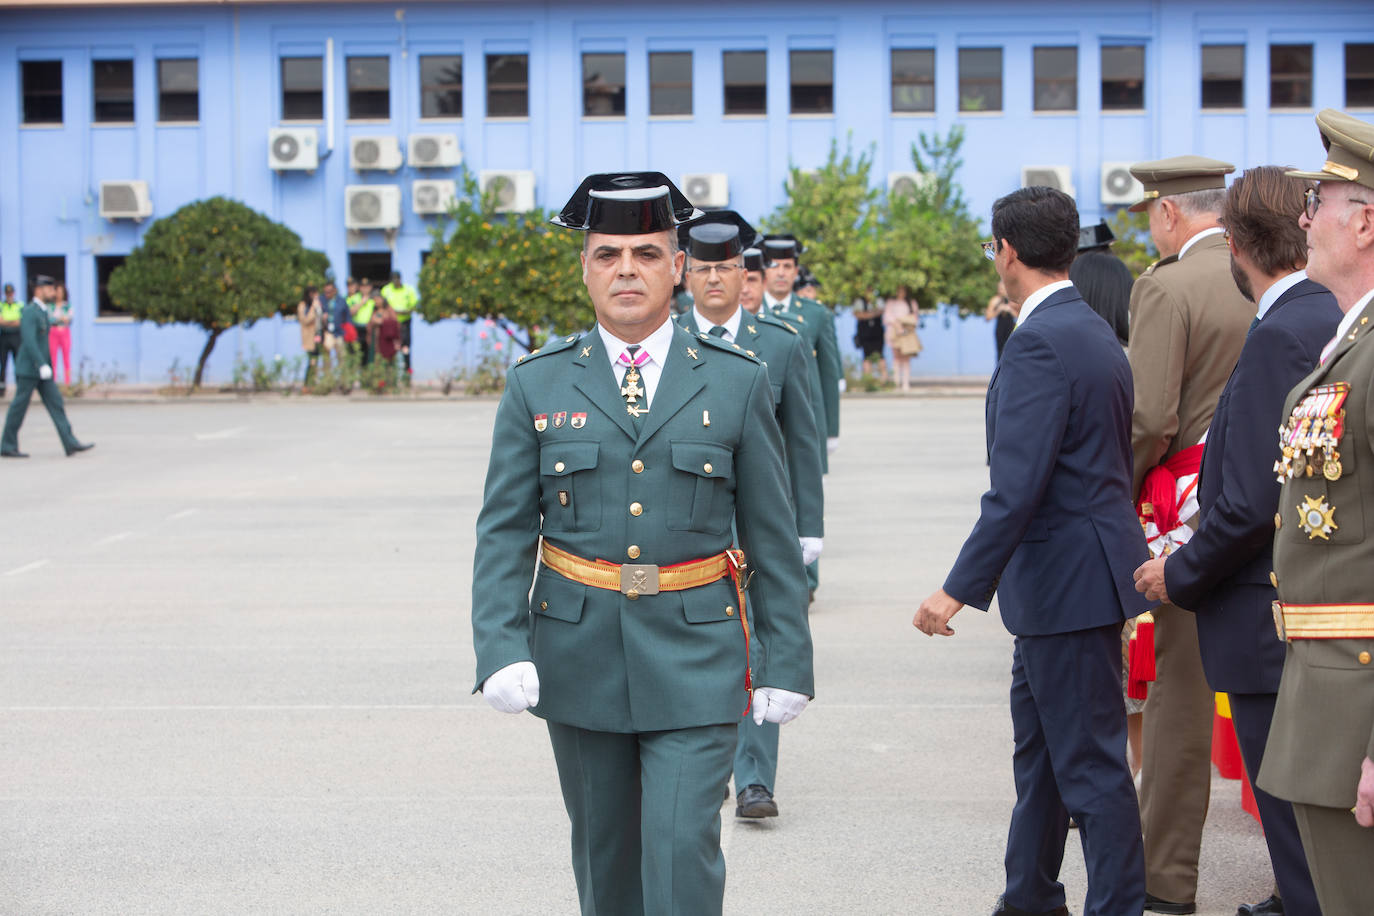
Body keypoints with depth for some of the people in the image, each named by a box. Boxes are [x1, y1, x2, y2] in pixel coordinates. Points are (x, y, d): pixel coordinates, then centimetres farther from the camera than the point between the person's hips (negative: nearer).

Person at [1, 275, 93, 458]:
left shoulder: (42, 312, 15)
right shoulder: (29, 312, -15)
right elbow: (29, 341, -24)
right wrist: (42, 365, -29)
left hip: (41, 370, 9)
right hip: (28, 370, -9)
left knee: (55, 403, 2)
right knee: (19, 408, -1)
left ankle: (71, 443, -3)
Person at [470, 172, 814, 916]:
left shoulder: (737, 383, 0)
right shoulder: (536, 385, 2)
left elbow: (772, 536, 3)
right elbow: (504, 531, 0)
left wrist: (787, 661, -1)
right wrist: (500, 651, -12)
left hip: (694, 659, -2)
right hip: (578, 655, 2)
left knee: (683, 848, -9)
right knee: (604, 850, 13)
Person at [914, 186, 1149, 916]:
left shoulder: (1040, 343, -20)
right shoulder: (1094, 332, 12)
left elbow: (1016, 489, -26)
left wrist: (959, 590, -25)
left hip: (1068, 581, -11)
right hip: (1065, 579, 11)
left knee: (1090, 762, -3)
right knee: (1038, 746, 21)